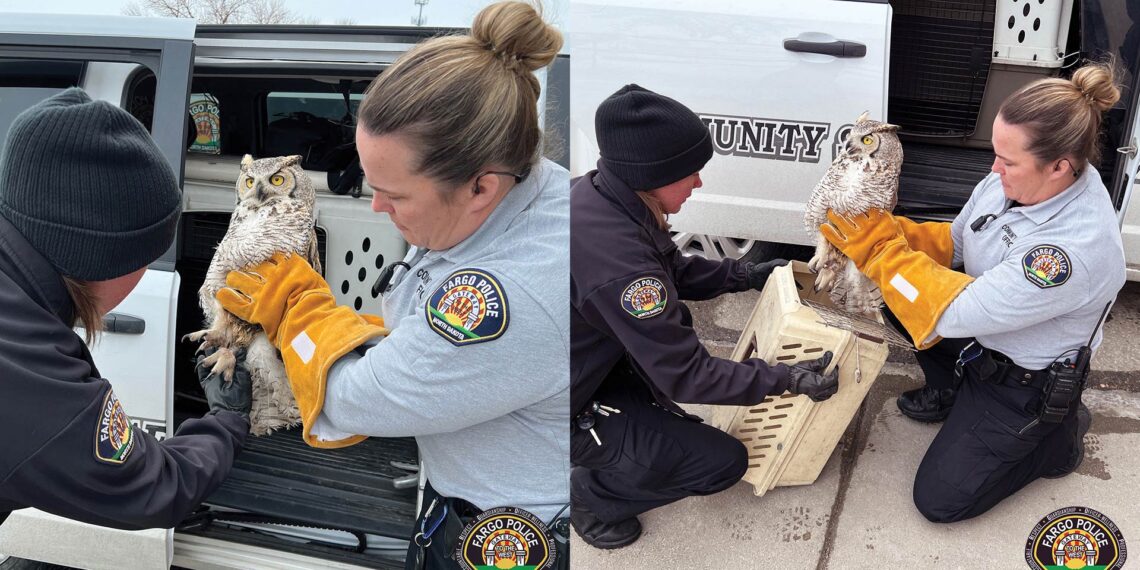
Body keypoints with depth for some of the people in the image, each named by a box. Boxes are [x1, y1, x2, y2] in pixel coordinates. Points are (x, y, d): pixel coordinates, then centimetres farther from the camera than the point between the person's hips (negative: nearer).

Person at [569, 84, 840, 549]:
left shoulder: (600, 194, -8)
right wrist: (787, 380, -19)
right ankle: (591, 496, 12)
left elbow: (674, 271, 11)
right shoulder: (616, 259, -35)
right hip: (567, 409, -8)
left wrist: (748, 275, 8)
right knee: (724, 461, -2)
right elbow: (685, 375, -25)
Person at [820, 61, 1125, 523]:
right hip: (979, 335, 8)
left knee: (939, 500, -4)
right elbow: (954, 242, 0)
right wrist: (888, 231, -17)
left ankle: (1059, 436, 14)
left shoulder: (1077, 249, -39)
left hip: (1025, 387, -7)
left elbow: (956, 313, -35)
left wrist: (880, 250, -30)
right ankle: (947, 389, 16)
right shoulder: (1018, 179, -16)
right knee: (891, 290, -6)